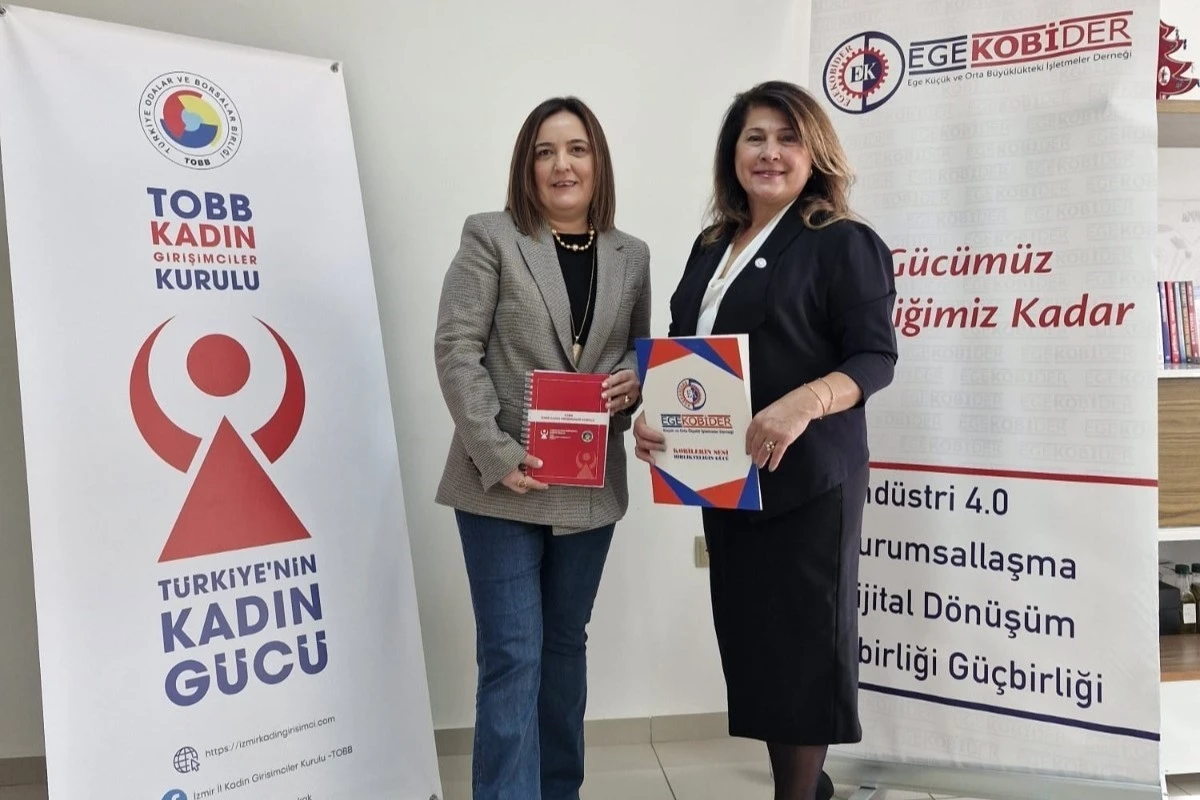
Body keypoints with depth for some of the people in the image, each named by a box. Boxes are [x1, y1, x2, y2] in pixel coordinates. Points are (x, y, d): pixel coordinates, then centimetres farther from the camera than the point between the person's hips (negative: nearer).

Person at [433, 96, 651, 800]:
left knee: (565, 643, 17)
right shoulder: (490, 238, -2)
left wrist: (632, 383, -7)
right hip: (503, 483, -4)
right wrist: (495, 452, -17)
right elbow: (456, 348, -8)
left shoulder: (632, 255, 10)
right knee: (512, 654, -1)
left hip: (590, 486, 5)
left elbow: (641, 349, 17)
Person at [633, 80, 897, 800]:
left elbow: (875, 357, -12)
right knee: (747, 629, 13)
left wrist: (804, 402, -30)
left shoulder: (843, 243, -6)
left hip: (807, 475, -7)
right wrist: (651, 413, 1)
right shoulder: (713, 247, 15)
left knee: (801, 634, 1)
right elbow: (684, 350, 18)